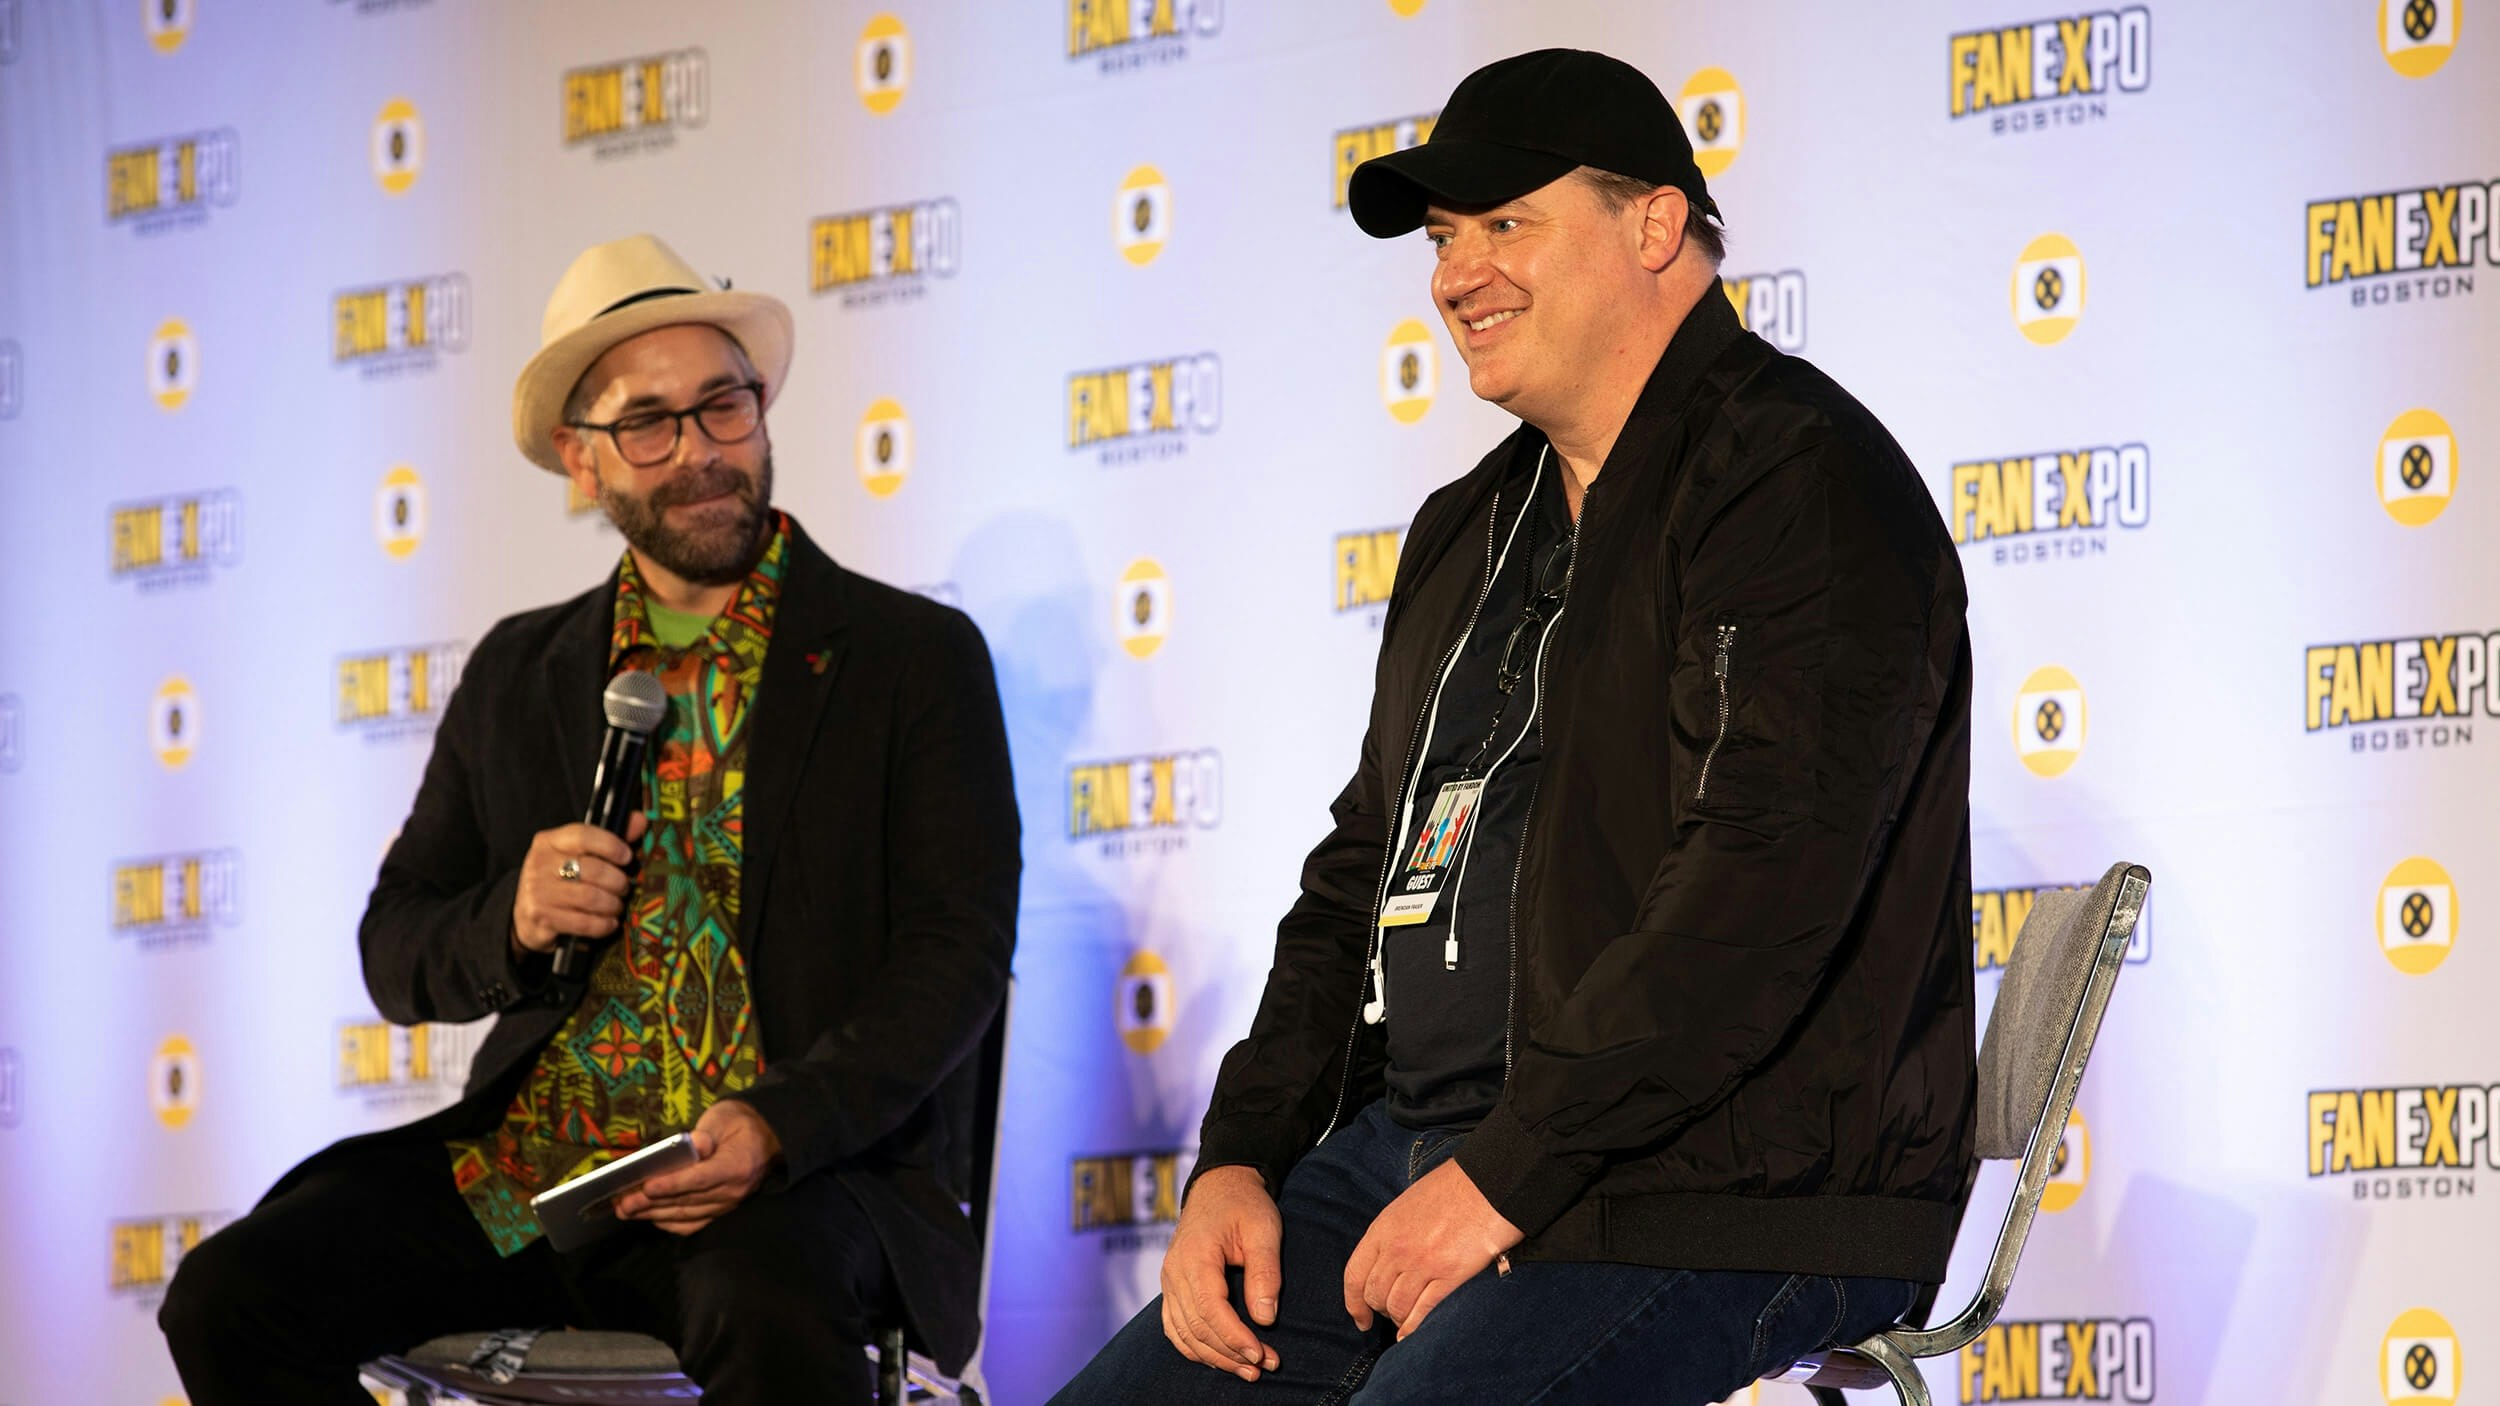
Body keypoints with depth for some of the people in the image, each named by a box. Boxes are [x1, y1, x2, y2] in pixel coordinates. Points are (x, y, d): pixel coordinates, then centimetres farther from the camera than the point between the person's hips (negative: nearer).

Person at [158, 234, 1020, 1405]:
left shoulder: (918, 658, 5)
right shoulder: (517, 677, 17)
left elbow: (958, 953, -4)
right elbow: (395, 955, 19)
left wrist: (779, 1123, -20)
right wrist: (510, 921, -5)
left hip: (809, 1171, -4)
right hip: (524, 1172, 5)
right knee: (228, 1299, -18)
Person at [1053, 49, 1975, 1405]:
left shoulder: (1800, 478, -8)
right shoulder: (1471, 530, 22)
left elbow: (1763, 884, -19)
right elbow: (1362, 874, 24)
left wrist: (1508, 1175, -21)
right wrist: (1241, 1160, 8)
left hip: (1724, 1187, -9)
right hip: (1413, 1144, 9)